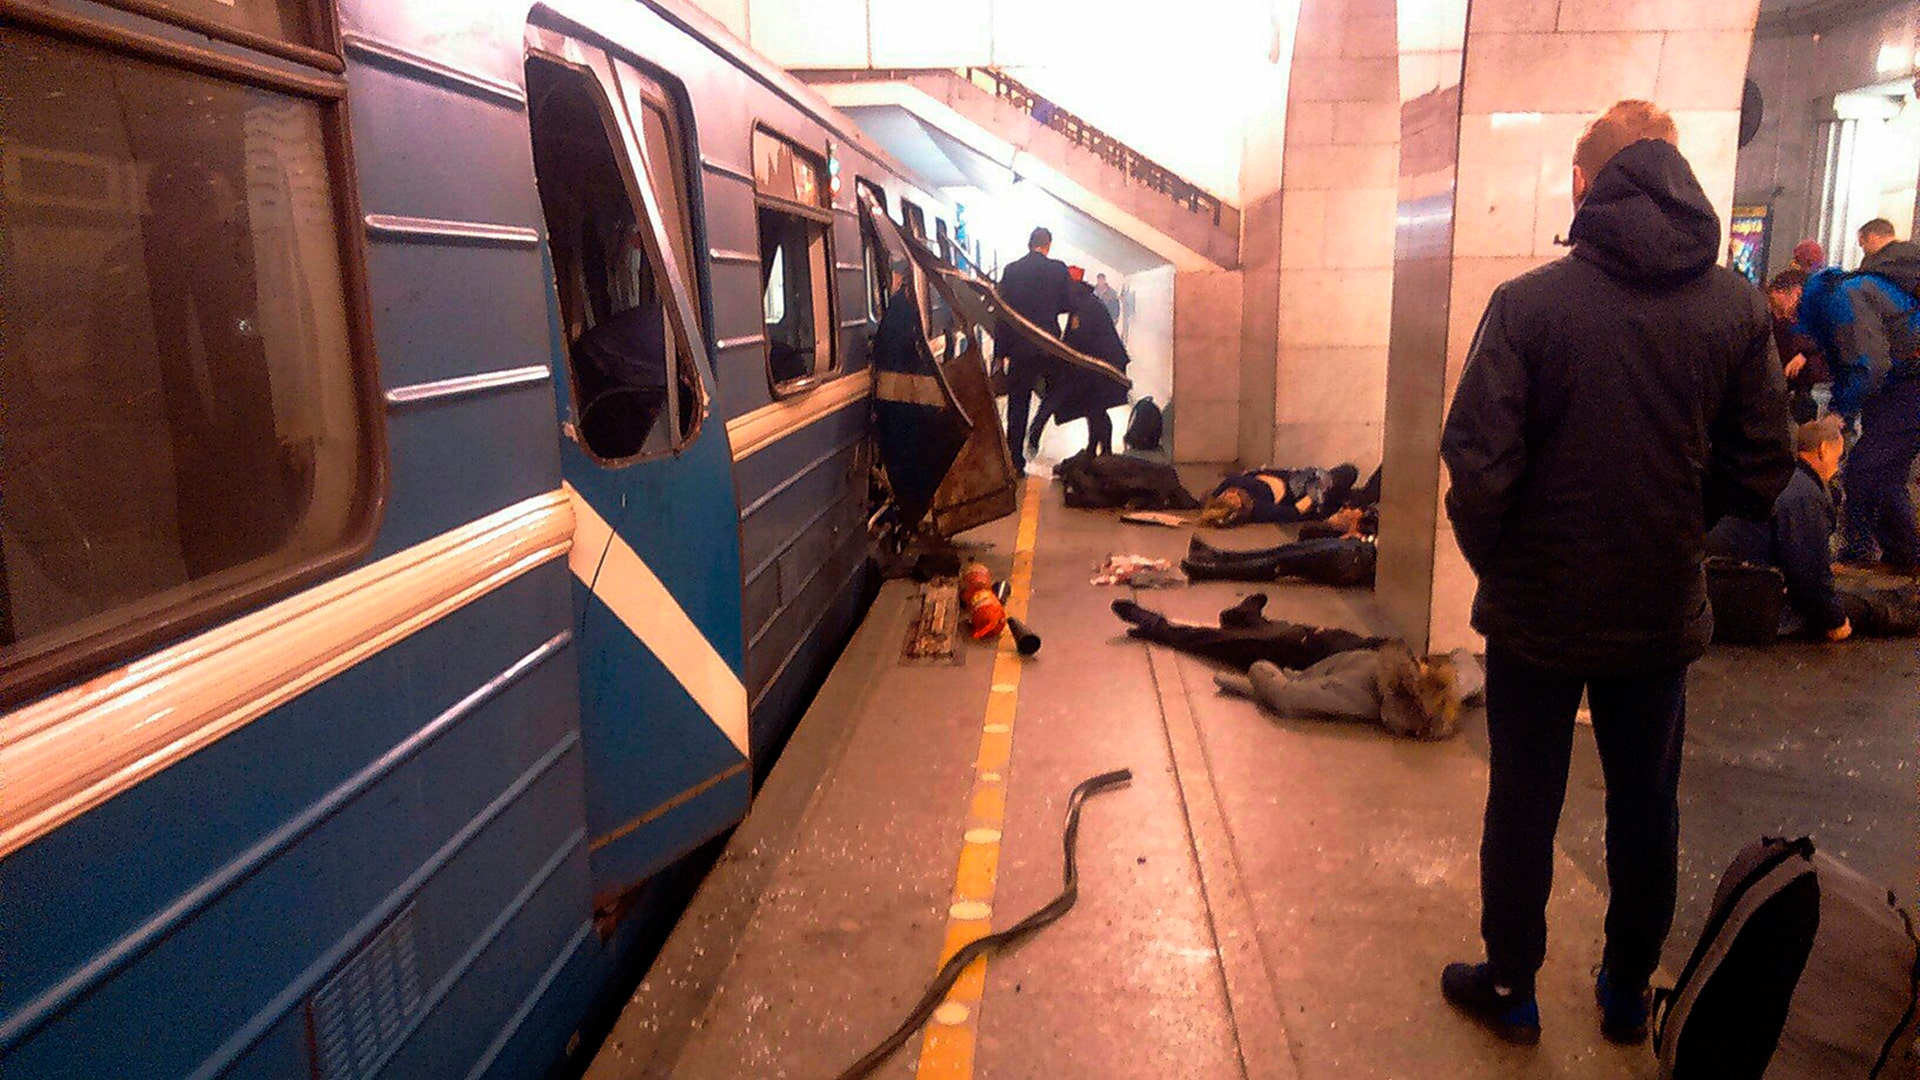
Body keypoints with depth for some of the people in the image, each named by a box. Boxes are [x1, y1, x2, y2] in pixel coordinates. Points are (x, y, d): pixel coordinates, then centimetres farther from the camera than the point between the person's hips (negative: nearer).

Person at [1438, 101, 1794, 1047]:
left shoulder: (1530, 301, -16)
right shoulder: (1736, 306, -5)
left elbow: (1478, 463, -19)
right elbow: (1764, 468, -2)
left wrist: (1495, 560, -2)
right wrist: (1679, 532, 13)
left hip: (1539, 611, -3)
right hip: (1664, 613, 3)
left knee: (1523, 804, 13)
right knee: (1646, 810, 20)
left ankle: (1511, 988, 30)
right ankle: (1628, 993, 37)